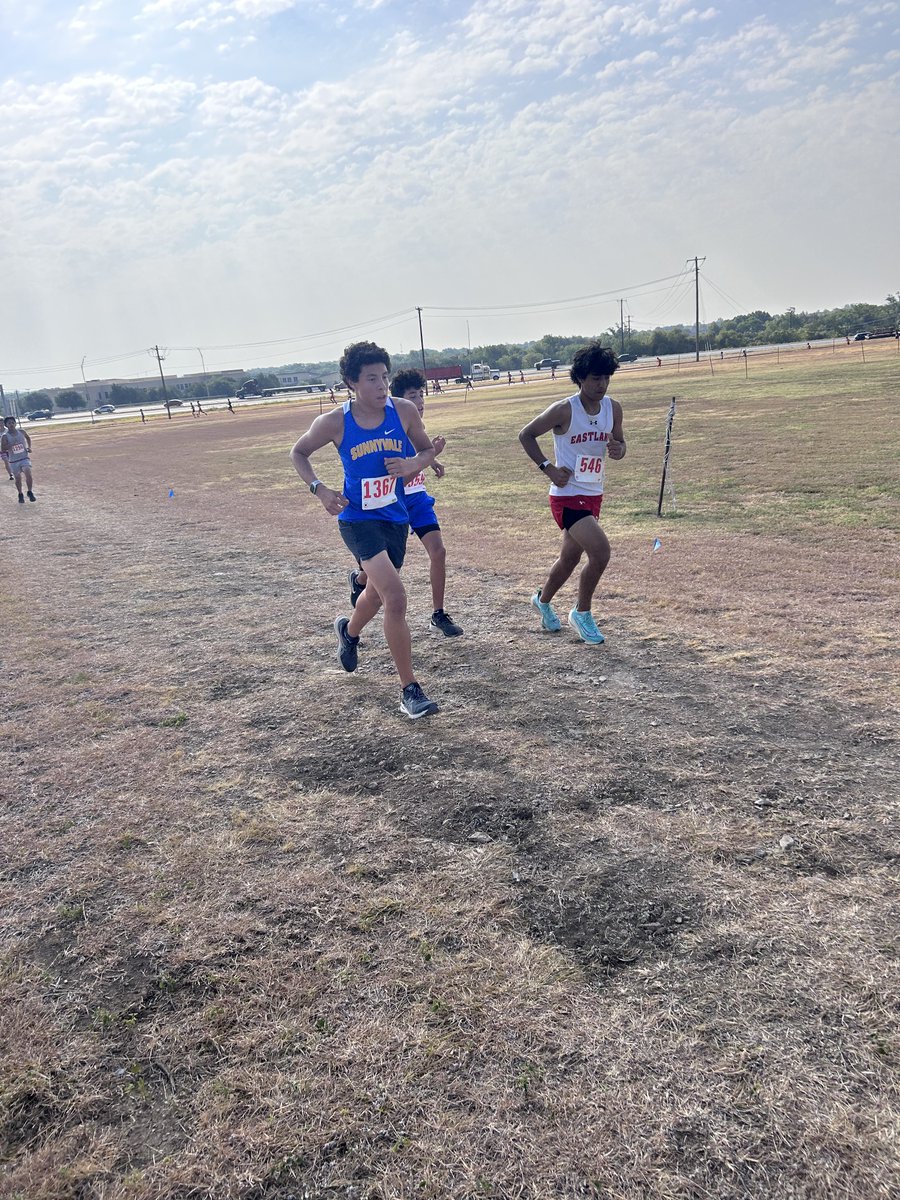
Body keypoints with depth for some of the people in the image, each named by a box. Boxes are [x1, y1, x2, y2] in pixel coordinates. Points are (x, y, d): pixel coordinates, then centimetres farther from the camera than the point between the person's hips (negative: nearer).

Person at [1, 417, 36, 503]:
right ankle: (20, 495, 29)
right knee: (18, 479, 8)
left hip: (25, 458, 0)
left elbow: (28, 438, 21)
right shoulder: (5, 437, -9)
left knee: (28, 474, -19)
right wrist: (11, 444, -28)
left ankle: (29, 492, -1)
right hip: (14, 461, 0)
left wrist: (29, 447, 7)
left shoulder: (21, 432, -1)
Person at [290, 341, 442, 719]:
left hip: (395, 518, 5)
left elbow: (427, 450, 8)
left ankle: (349, 631, 61)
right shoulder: (333, 422, -13)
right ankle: (410, 690, -11)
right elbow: (298, 453, 4)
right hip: (359, 520, -4)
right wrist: (319, 489, -11)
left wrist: (413, 465, -15)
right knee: (396, 596, -22)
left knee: (379, 593, 25)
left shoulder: (404, 411, -8)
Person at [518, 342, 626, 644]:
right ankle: (582, 614, 3)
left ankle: (542, 600, 46)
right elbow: (526, 435, -7)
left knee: (570, 557, 20)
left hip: (593, 495, 7)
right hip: (567, 496, -7)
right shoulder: (563, 410, -17)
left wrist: (618, 449, -11)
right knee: (600, 552, -19)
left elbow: (620, 443, 13)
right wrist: (548, 467, -14)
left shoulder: (613, 408, 0)